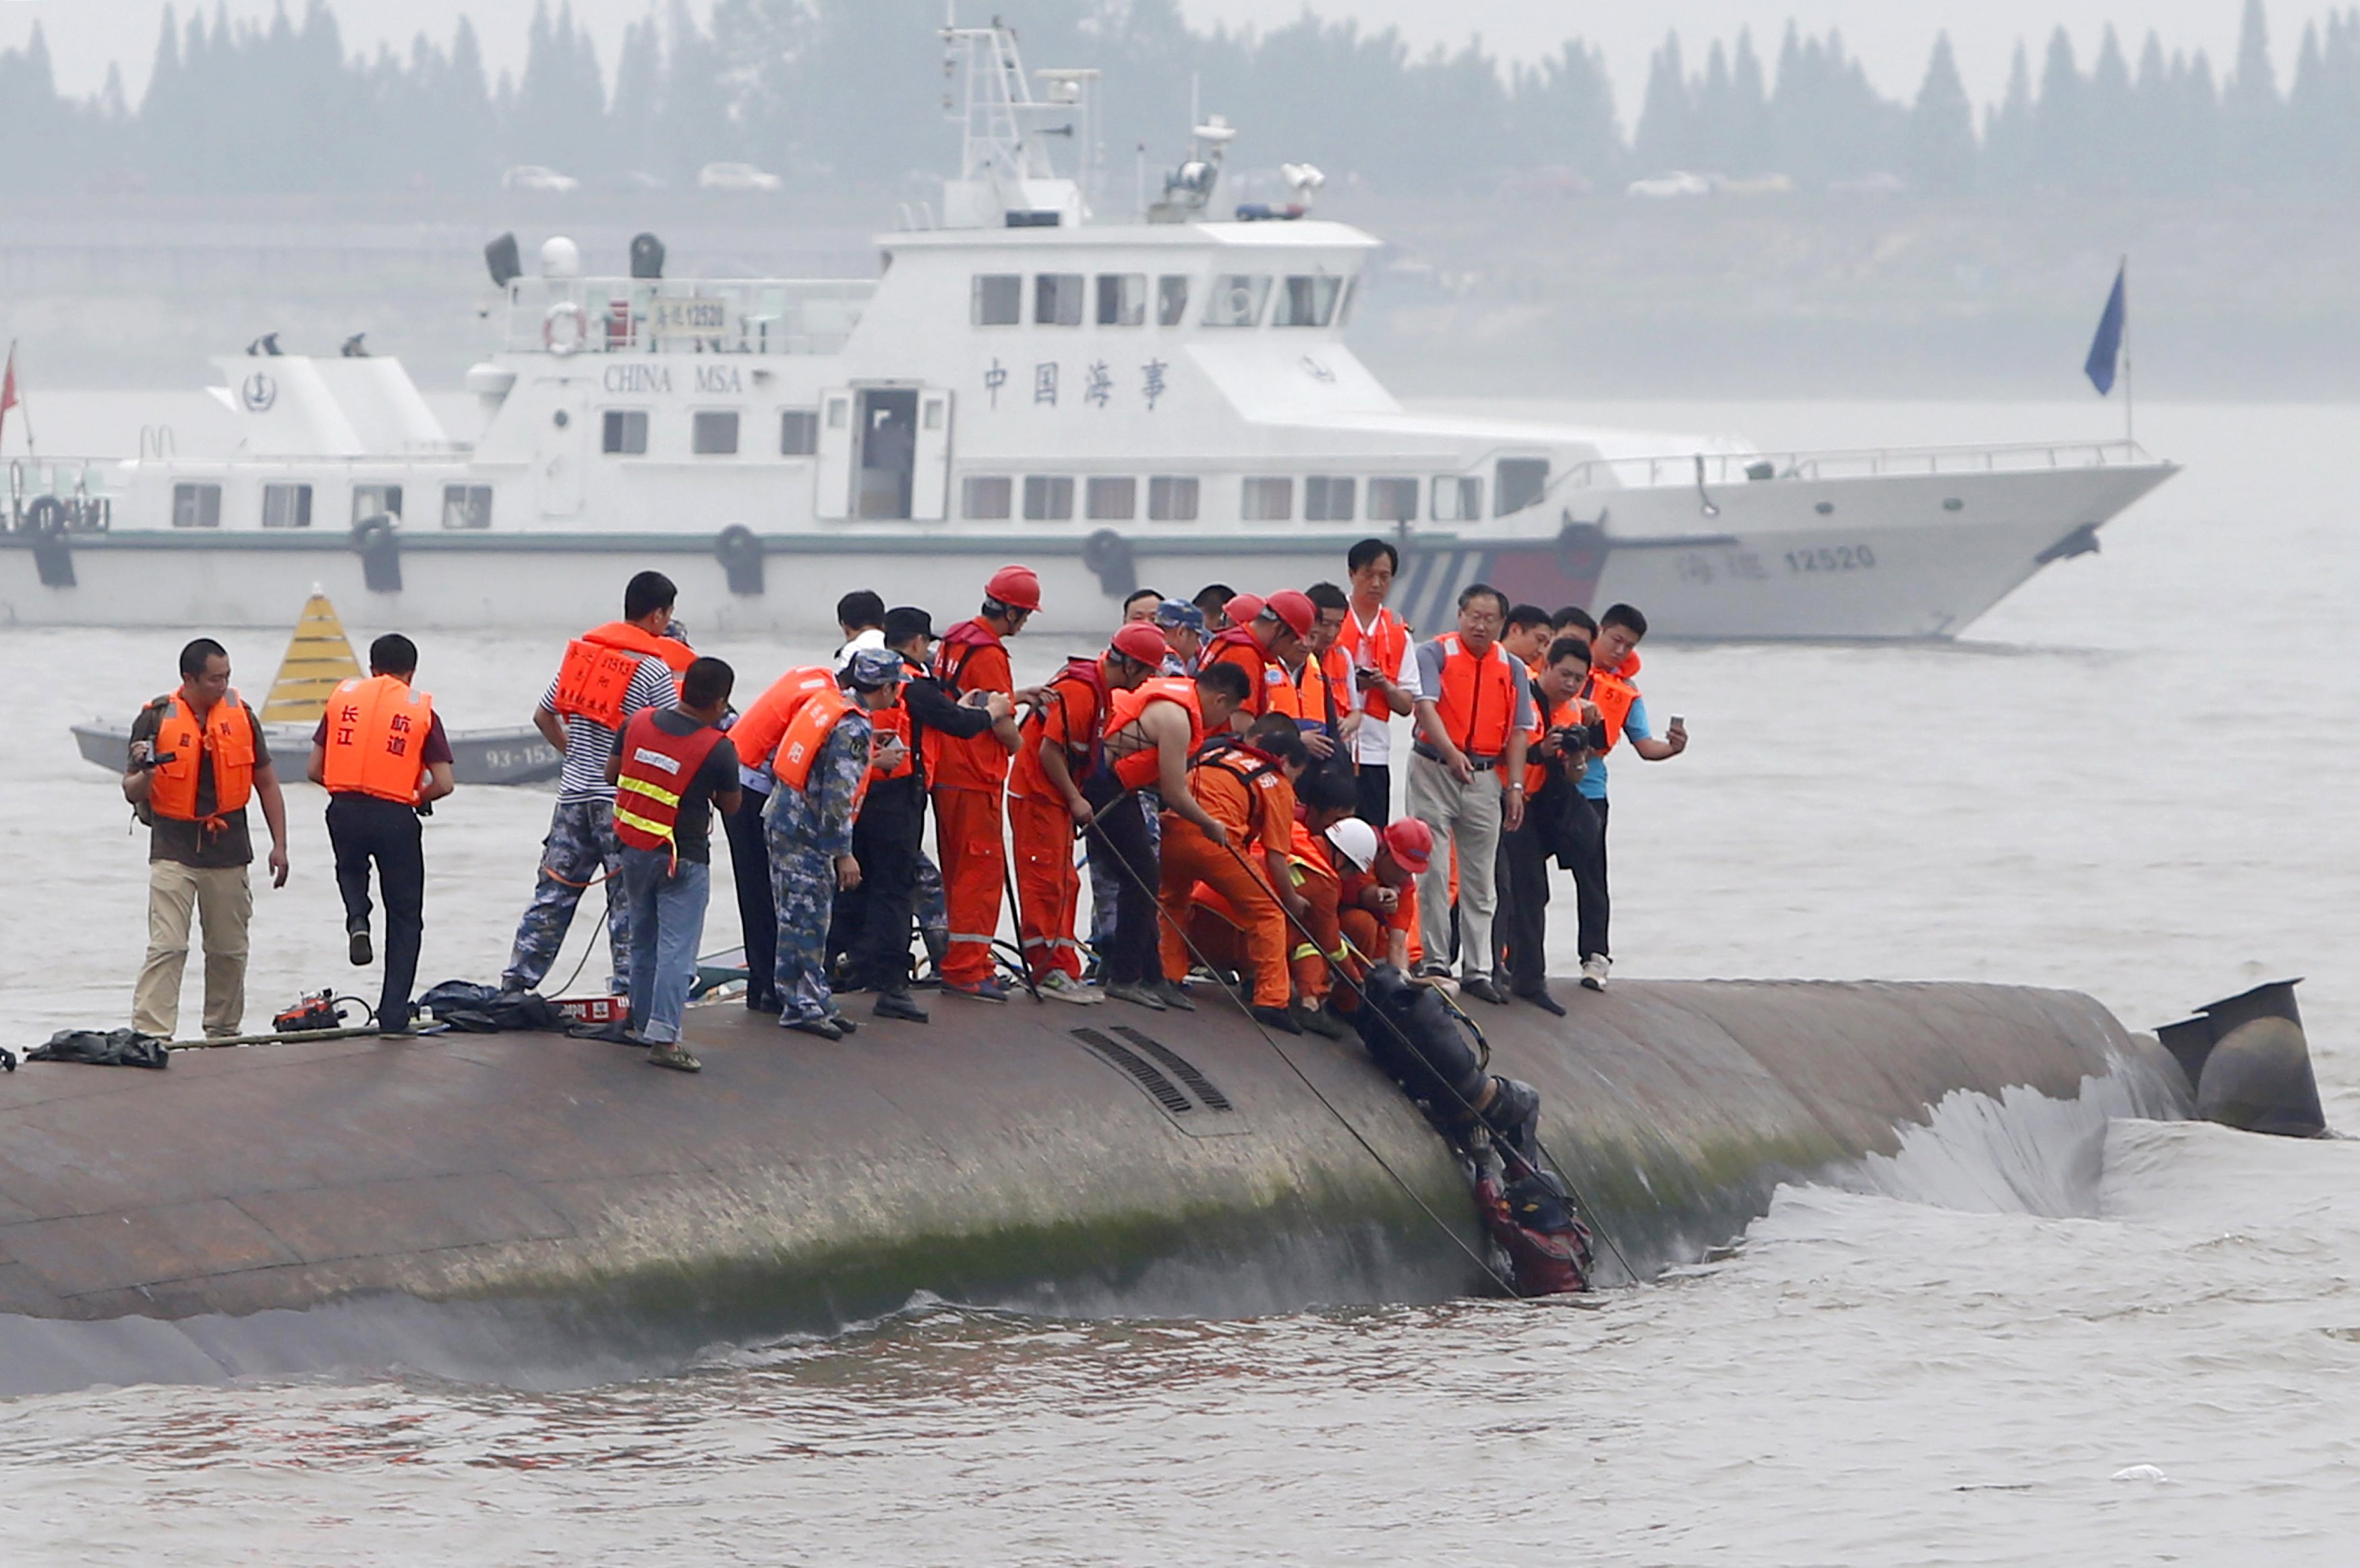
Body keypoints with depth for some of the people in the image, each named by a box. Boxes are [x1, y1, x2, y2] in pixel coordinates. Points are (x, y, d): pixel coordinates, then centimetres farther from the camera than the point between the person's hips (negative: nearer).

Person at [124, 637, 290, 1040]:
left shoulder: (240, 715, 4)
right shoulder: (156, 719, -5)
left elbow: (266, 782, 13)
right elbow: (132, 792, -1)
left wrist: (280, 845, 9)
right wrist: (145, 773, -25)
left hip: (228, 852, 3)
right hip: (173, 851, -3)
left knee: (229, 951, 9)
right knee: (166, 948, -13)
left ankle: (223, 1031, 23)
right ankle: (150, 1036, -16)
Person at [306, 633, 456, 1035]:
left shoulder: (343, 696, 9)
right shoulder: (420, 709, 3)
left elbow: (316, 769, 8)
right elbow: (443, 784, -2)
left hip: (345, 809, 2)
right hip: (395, 816, -2)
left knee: (351, 868, 35)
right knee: (405, 918, 12)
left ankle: (357, 918, 2)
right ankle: (394, 1016, 9)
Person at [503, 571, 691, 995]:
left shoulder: (583, 649, 6)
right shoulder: (654, 670, -11)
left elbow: (544, 716, 14)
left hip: (574, 791, 5)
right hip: (624, 800, -5)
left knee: (554, 890, 11)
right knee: (628, 899, 1)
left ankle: (516, 981, 13)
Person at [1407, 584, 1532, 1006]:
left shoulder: (1512, 669, 10)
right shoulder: (1435, 654, -3)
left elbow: (1518, 732, 9)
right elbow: (1426, 707, -16)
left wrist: (1516, 786, 0)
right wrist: (1452, 753, -31)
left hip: (1486, 776, 4)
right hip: (1435, 770, -4)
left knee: (1480, 880, 6)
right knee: (1433, 872, -5)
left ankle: (1478, 970, 10)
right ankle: (1434, 963, 1)